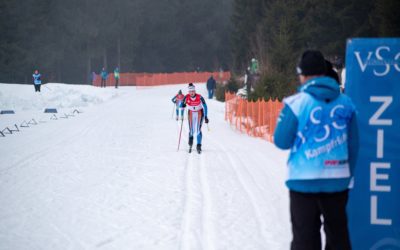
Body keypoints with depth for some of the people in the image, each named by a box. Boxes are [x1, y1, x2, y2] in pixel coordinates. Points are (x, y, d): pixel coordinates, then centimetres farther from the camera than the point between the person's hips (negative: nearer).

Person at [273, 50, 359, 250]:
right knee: (338, 233, 15)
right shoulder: (346, 102, 1)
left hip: (305, 180, -3)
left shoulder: (297, 103, -12)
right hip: (338, 180, 3)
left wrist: (285, 120, 13)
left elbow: (282, 142, -5)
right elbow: (353, 144, 6)